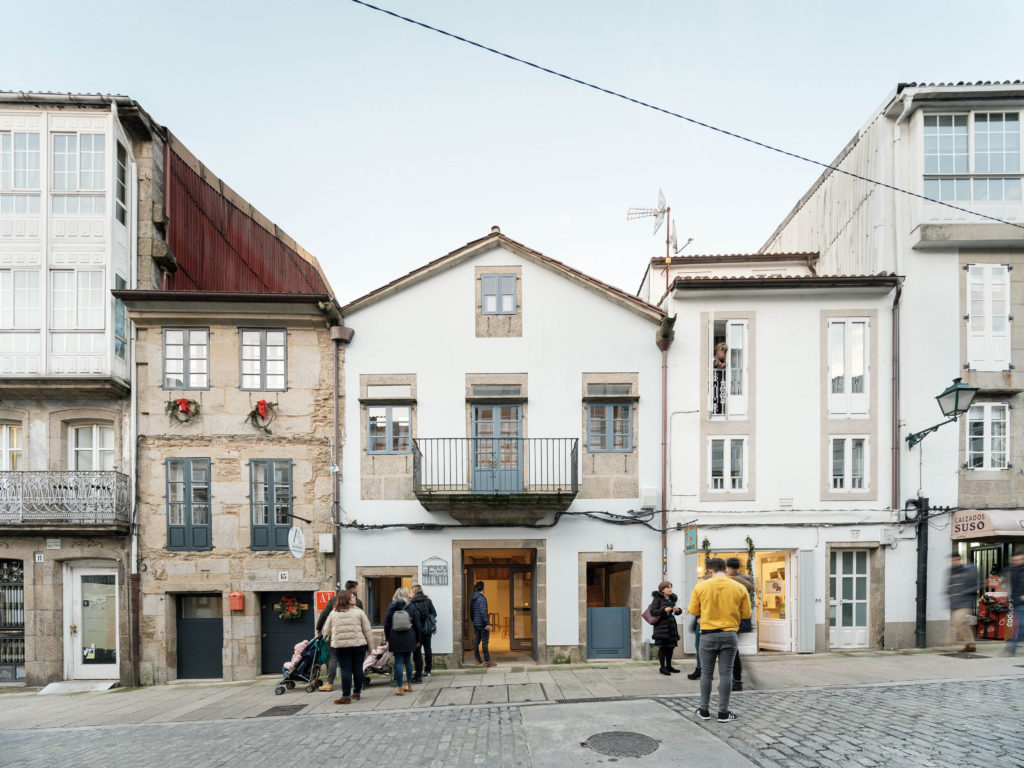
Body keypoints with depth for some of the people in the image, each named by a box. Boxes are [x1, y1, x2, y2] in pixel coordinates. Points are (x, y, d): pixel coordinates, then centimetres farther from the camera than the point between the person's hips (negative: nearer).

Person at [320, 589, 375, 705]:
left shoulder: (333, 614, 5)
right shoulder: (358, 612, 0)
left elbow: (326, 631, 14)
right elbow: (367, 629, 1)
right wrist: (370, 644, 9)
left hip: (339, 646, 1)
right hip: (358, 644, -1)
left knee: (345, 670, 3)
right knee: (357, 669, 11)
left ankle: (346, 696, 0)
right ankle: (357, 693, 22)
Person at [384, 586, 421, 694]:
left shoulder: (391, 607, 0)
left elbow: (386, 624, 2)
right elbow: (417, 625, 3)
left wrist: (388, 639, 10)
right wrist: (417, 640, 12)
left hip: (396, 639, -1)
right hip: (408, 639, 1)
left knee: (398, 662, 1)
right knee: (408, 661, 13)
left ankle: (399, 687, 1)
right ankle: (409, 684, 22)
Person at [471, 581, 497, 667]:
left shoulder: (472, 599, 10)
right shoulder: (482, 598, -15)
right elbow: (483, 612, -24)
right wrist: (487, 623, -23)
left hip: (476, 624, 8)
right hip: (482, 624, -8)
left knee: (477, 642, 11)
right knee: (485, 642, -5)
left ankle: (478, 660, 16)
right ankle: (487, 660, -3)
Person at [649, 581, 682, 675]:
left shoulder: (672, 599, 13)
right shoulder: (657, 599, -6)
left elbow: (679, 611, 18)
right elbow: (652, 611, -12)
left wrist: (678, 610, -6)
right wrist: (664, 610, -23)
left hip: (671, 625, 6)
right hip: (661, 625, -6)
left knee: (671, 646, 9)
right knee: (663, 646, -5)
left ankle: (669, 666, 22)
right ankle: (662, 667, 4)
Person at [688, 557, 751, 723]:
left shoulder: (701, 587, -5)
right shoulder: (739, 588, -3)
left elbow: (693, 610, 0)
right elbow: (746, 614, 3)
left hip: (708, 635, 0)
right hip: (729, 635, 1)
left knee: (706, 673, 10)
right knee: (725, 674, 6)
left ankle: (704, 710, 17)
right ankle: (723, 713, 9)